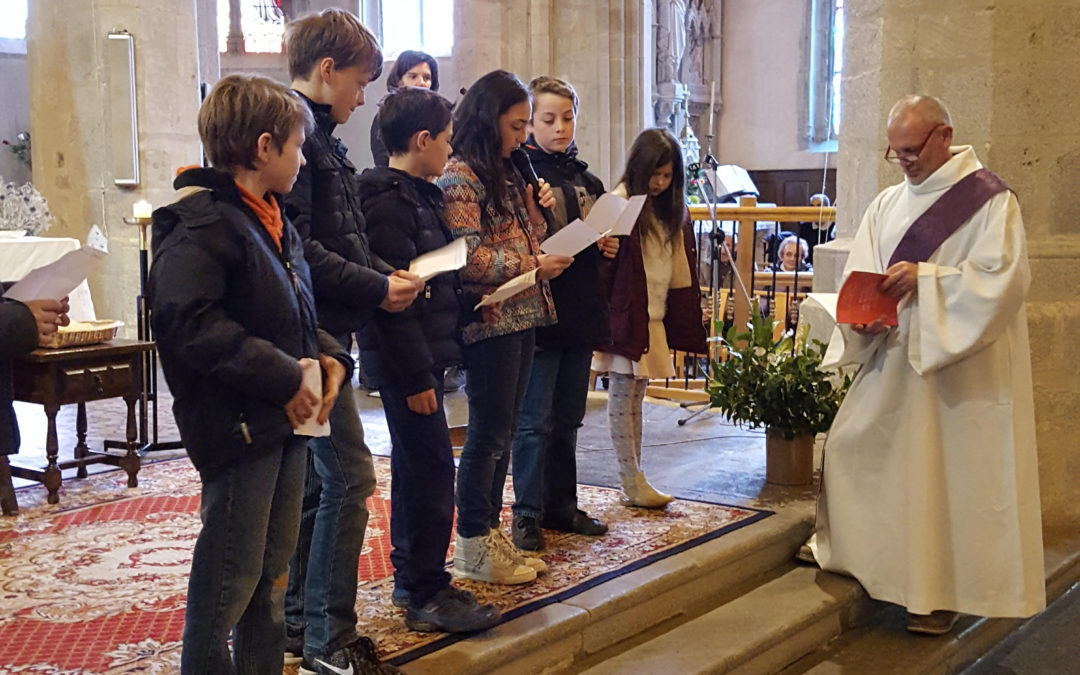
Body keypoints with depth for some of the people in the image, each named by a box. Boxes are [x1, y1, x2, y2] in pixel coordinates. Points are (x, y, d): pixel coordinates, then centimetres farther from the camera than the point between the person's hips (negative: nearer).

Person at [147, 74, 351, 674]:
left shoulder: (273, 220, 15)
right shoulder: (203, 224, -15)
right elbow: (186, 320, -26)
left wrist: (326, 355, 4)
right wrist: (280, 376, -24)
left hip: (286, 421, 10)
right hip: (238, 425, -10)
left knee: (273, 570, 18)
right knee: (232, 578, -1)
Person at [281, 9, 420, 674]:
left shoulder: (318, 137, 17)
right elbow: (296, 247, -22)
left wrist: (387, 274, 7)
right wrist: (376, 289, -16)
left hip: (321, 332, 10)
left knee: (316, 480, 14)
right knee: (350, 476, -7)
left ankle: (301, 620, 25)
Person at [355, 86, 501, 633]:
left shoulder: (417, 196, 16)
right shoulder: (389, 203, -16)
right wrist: (416, 376, -21)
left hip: (423, 356, 10)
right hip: (407, 362, -10)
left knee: (415, 466, 16)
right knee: (431, 468, -6)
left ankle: (411, 576, 27)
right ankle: (427, 595, 2)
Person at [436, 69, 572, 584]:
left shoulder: (504, 173, 17)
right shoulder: (458, 176, -12)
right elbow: (469, 259, -19)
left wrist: (538, 211, 7)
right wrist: (533, 267, -17)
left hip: (521, 316, 9)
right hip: (489, 320, -9)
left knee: (501, 431, 13)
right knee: (488, 431, -2)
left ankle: (491, 534, 23)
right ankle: (473, 547, 9)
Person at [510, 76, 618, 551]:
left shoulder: (585, 179, 14)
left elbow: (604, 237, 23)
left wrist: (607, 245, 3)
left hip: (581, 315, 7)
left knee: (568, 419, 15)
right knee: (535, 421, -1)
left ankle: (561, 506, 25)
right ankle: (527, 513, 9)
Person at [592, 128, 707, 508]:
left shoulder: (670, 210, 14)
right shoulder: (621, 203, -9)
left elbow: (680, 268, 17)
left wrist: (683, 315, 13)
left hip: (654, 316, 8)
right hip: (626, 315, -8)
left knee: (635, 398, 13)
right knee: (622, 397, -1)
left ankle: (634, 480, 18)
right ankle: (632, 485, 4)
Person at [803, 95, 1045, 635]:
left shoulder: (990, 200, -6)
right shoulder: (887, 205, 10)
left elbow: (1005, 277, -16)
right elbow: (859, 277, 6)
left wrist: (926, 278, -23)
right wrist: (862, 317, -14)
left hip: (960, 364, -6)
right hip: (892, 359, 6)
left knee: (950, 470, 0)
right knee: (851, 444, 8)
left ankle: (941, 590, 12)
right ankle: (844, 544, 30)